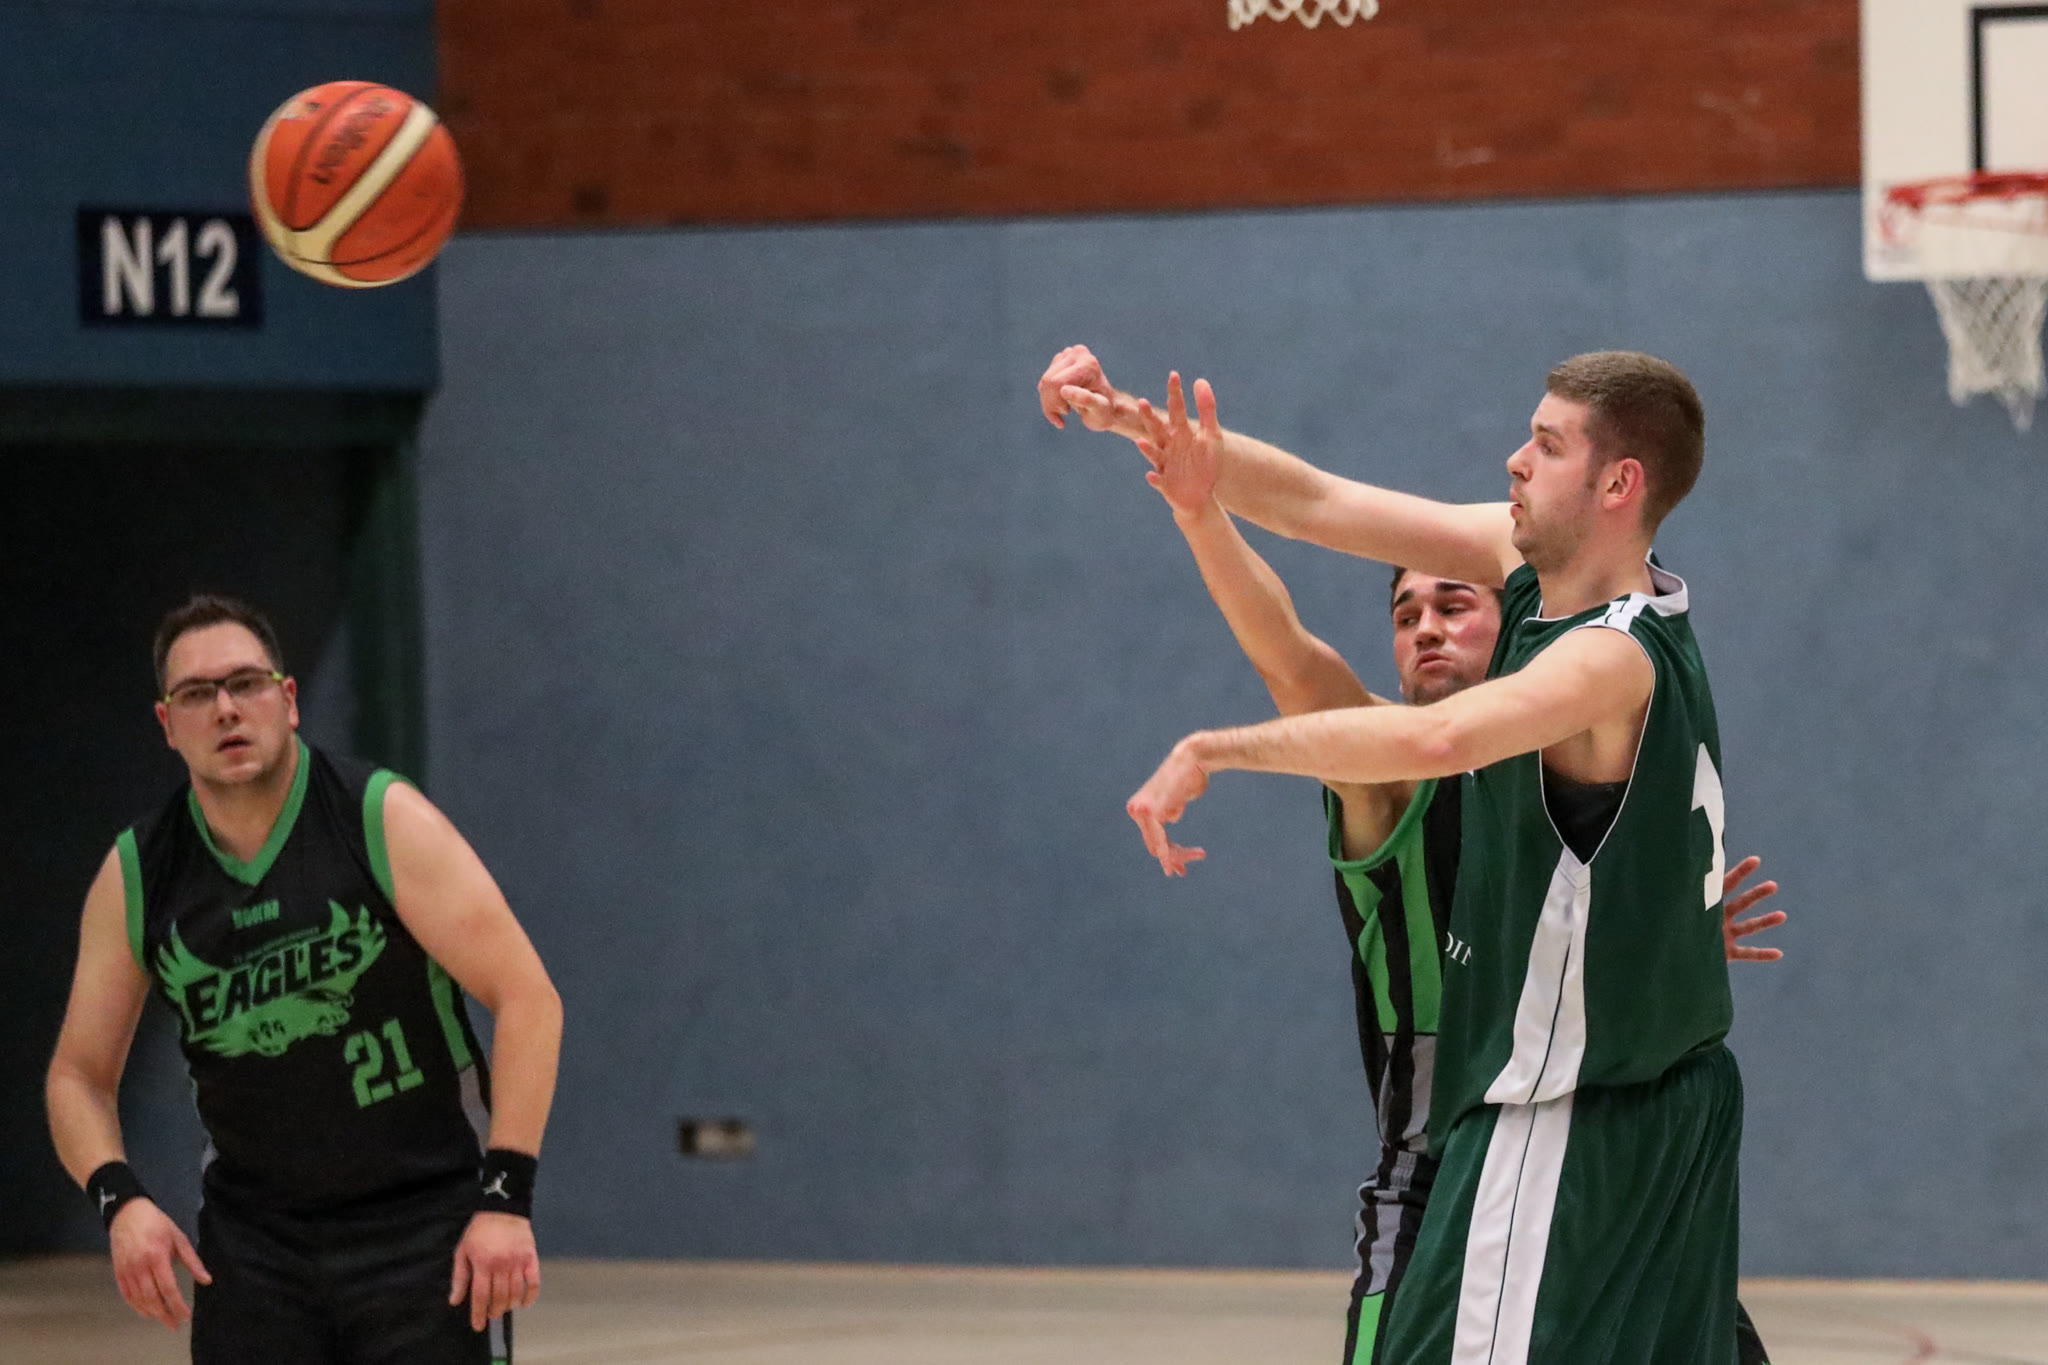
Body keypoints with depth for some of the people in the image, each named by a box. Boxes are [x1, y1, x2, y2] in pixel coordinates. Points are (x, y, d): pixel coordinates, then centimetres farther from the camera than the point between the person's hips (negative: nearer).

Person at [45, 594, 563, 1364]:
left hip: (425, 1229, -3)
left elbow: (526, 998, -12)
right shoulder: (135, 878, 0)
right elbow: (79, 1074, 9)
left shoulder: (385, 822, -10)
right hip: (251, 1241, 3)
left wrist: (507, 1197, -19)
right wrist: (119, 1199, -11)